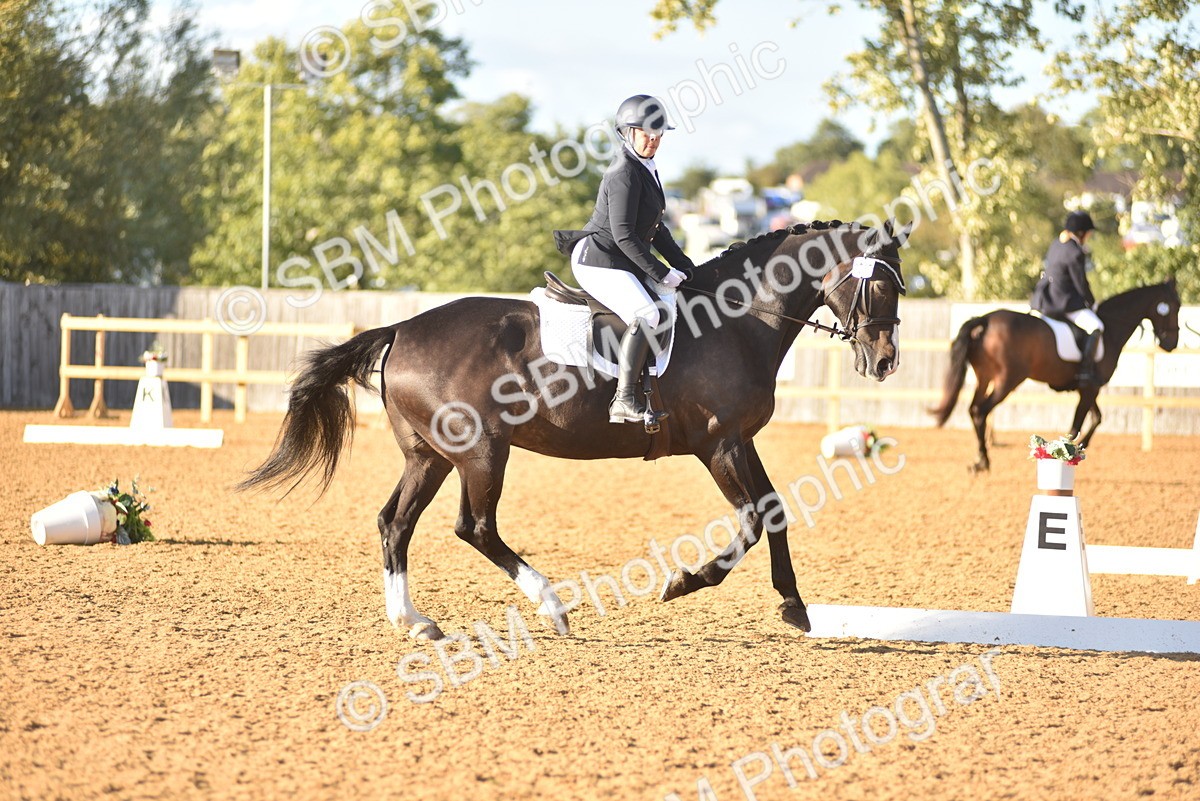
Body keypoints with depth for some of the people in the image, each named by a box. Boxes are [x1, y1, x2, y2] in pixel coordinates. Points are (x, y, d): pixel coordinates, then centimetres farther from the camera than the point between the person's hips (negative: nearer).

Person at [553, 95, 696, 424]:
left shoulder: (645, 170, 16)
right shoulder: (625, 174, -16)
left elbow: (654, 228, 23)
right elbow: (623, 235, -22)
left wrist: (682, 264, 15)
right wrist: (660, 273, -20)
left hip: (621, 263, 11)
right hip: (599, 261, -11)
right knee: (646, 316, -27)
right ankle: (624, 401, -30)